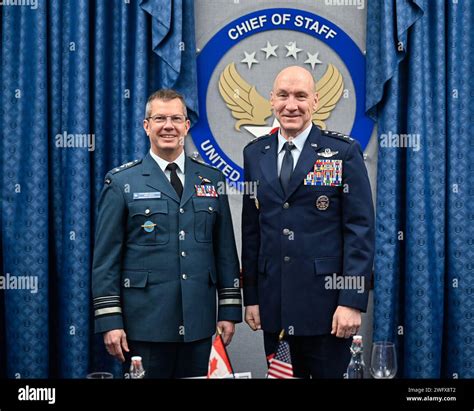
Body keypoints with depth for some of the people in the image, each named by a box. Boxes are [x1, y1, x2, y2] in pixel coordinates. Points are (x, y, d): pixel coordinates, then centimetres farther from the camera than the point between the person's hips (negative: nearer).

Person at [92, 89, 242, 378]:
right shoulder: (122, 183, 1)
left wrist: (230, 310, 6)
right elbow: (105, 257, -2)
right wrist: (109, 321, -7)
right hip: (146, 323, -3)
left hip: (199, 323, 3)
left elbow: (225, 249, 10)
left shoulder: (212, 179, 9)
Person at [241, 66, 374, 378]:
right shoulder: (255, 154, 8)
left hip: (326, 302, -3)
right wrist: (251, 297, 8)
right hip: (273, 305, 4)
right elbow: (251, 229, 10)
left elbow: (360, 229, -7)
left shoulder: (344, 151, -3)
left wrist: (353, 301, -12)